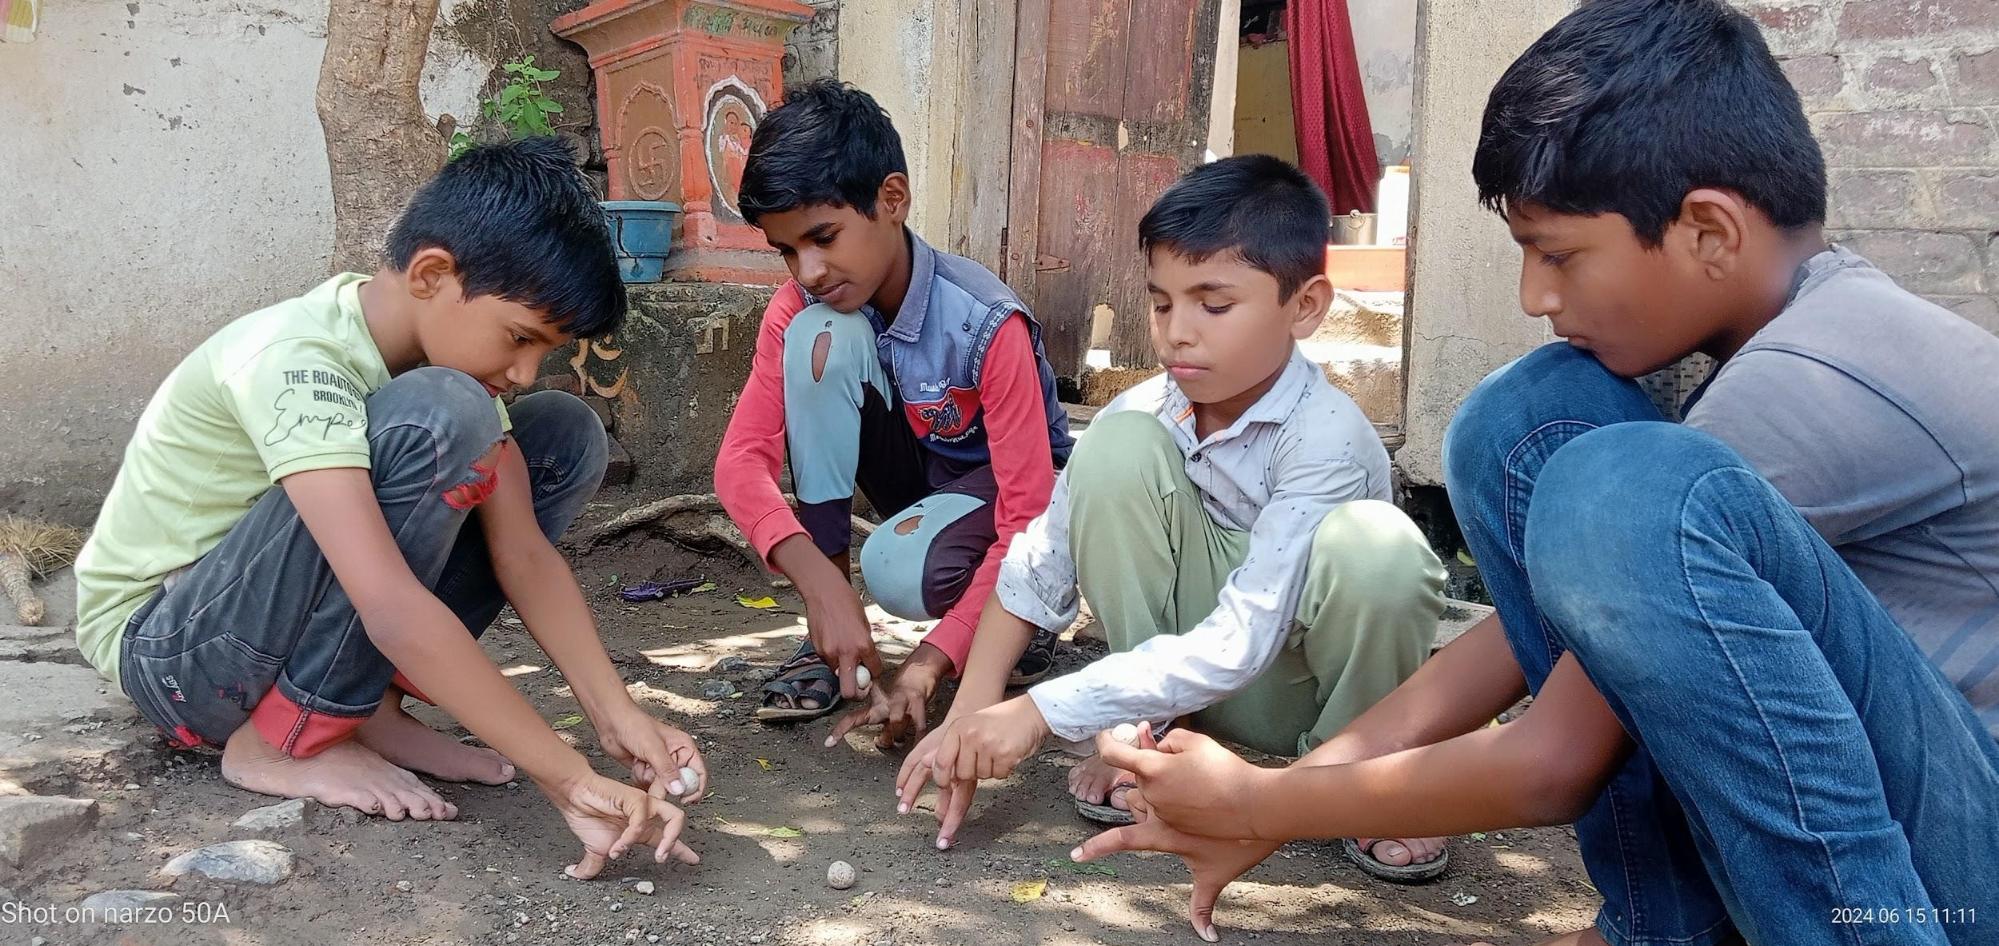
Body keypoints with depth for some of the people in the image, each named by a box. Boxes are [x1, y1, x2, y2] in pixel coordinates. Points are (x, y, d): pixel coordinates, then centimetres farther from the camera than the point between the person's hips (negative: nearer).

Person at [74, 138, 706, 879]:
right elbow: (394, 609, -39)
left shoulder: (448, 338, -6)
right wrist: (572, 780, -39)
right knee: (436, 419, -32)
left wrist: (616, 716, -21)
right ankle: (286, 739, -15)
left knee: (565, 435, -5)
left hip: (274, 626, 8)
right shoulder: (293, 360, -30)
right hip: (163, 646, -7)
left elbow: (523, 554, -10)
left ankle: (368, 702, -3)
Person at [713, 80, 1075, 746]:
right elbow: (742, 460, -23)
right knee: (822, 336, -25)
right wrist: (822, 584, -41)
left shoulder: (988, 326, -30)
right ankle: (827, 639, -18)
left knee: (900, 570, -39)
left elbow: (1028, 521, -30)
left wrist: (930, 663, -40)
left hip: (1002, 494, -5)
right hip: (914, 476, 5)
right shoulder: (798, 307, -15)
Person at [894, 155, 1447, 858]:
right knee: (1118, 449, -20)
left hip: (1307, 685, -3)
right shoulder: (1144, 414, -11)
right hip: (1192, 677, 3)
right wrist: (971, 717, -20)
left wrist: (1042, 711, -34)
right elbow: (1041, 565, -9)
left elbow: (1239, 644, -33)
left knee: (1376, 548, -36)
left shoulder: (1327, 439, -26)